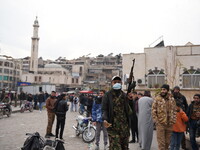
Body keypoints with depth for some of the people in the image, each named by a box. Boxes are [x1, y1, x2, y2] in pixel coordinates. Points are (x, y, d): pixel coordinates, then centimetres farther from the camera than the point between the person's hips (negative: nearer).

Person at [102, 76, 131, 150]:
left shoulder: (124, 95, 13)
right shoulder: (107, 95, 0)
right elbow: (104, 109, -6)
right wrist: (105, 119, -22)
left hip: (124, 125, 5)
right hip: (113, 126, -4)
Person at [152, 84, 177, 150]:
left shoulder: (172, 99, 6)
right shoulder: (157, 99, -6)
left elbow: (174, 111, 13)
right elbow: (153, 110, -6)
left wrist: (173, 120, 5)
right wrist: (156, 120, -10)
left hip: (169, 124, 4)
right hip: (160, 123, -4)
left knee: (167, 141, 16)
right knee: (161, 141, -1)